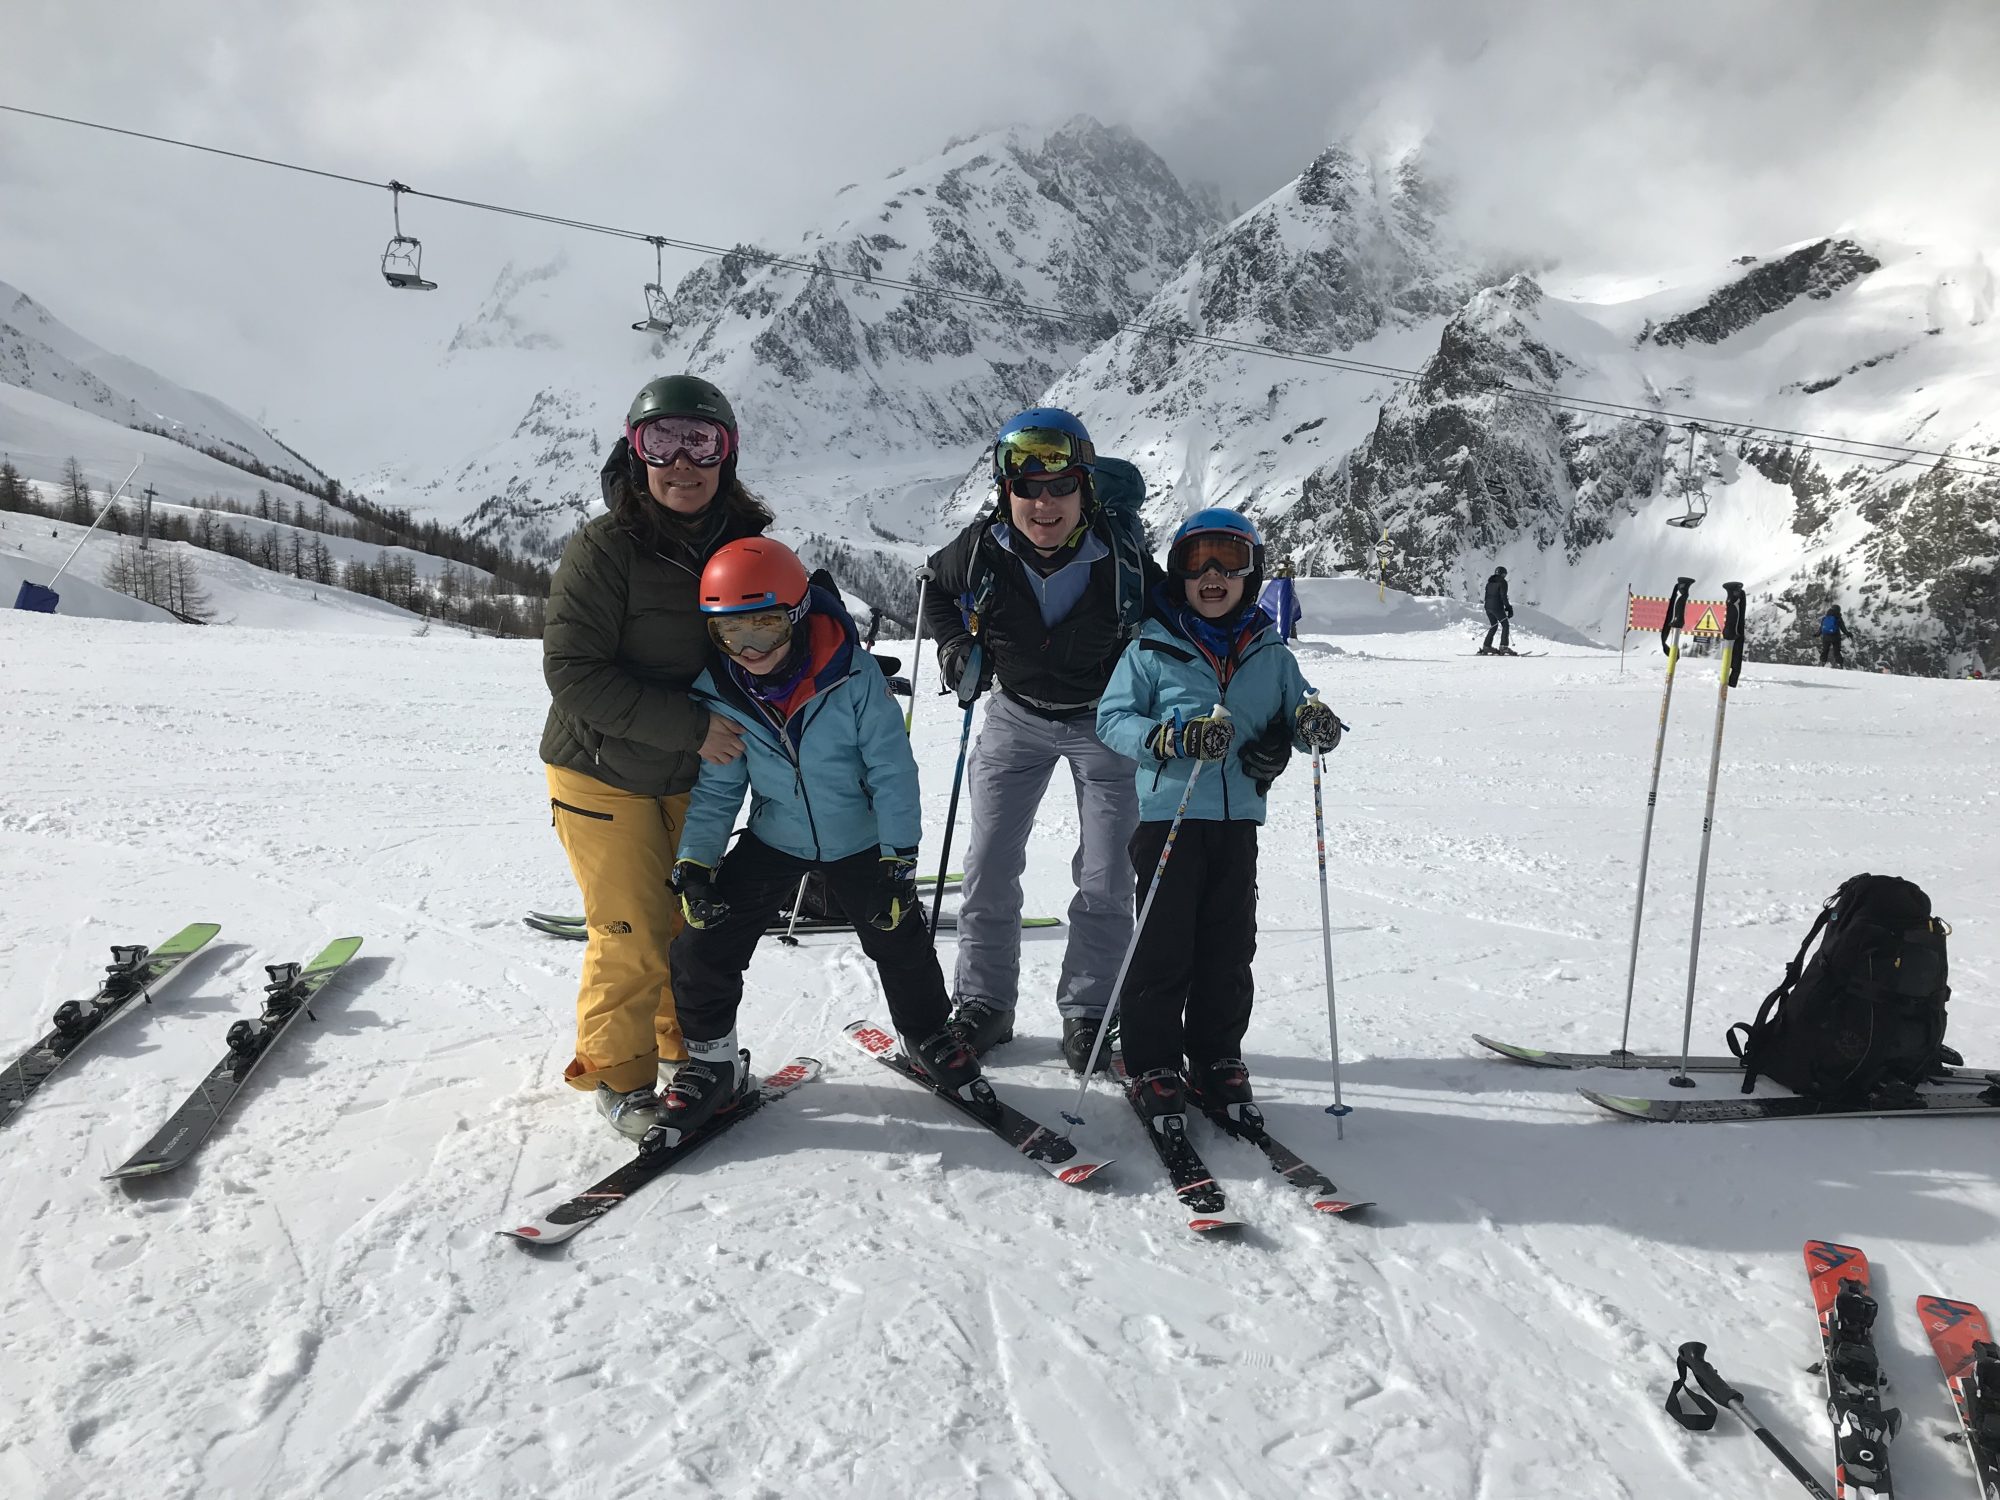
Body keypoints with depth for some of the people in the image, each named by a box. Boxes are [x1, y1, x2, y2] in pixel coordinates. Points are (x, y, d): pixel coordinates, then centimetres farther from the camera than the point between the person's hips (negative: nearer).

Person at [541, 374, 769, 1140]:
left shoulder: (744, 544, -1)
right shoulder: (603, 549, -18)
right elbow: (573, 671, -22)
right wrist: (689, 725, -26)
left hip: (691, 780, 5)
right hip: (602, 776, -5)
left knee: (697, 920, 14)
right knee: (635, 934, -3)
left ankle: (688, 1047, 36)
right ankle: (618, 1074, 18)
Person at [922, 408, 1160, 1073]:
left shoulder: (1122, 555, -24)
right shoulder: (981, 550, -18)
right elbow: (937, 591, 5)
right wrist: (956, 647, -10)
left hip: (1105, 720, -1)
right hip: (1016, 715, 2)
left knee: (1106, 880, 1)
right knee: (988, 868, 3)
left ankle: (1087, 1012, 17)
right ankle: (984, 1003, 18)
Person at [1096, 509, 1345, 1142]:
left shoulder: (1271, 655, 10)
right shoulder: (1152, 648, -1)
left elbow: (1293, 712, 15)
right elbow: (1112, 718, -4)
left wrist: (1313, 723, -10)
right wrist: (1174, 738, -21)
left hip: (1239, 818, 4)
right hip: (1169, 814, -3)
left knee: (1229, 950, 9)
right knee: (1164, 950, -1)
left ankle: (1216, 1061, 23)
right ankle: (1151, 1067, 12)